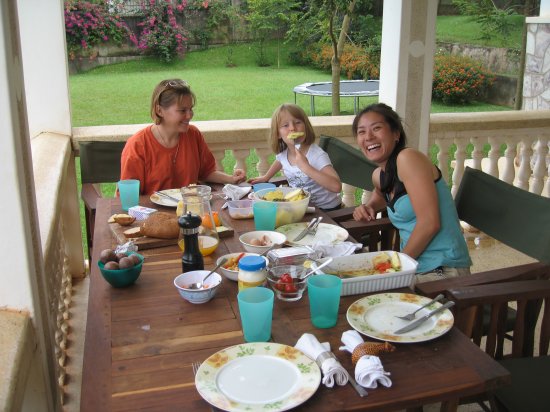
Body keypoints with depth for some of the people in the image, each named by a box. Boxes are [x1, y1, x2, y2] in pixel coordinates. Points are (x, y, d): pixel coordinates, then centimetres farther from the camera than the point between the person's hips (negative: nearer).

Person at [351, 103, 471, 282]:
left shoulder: (408, 158, -14)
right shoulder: (378, 175, 9)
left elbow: (429, 223, -21)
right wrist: (369, 207, 14)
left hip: (442, 270, -7)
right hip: (414, 267, 7)